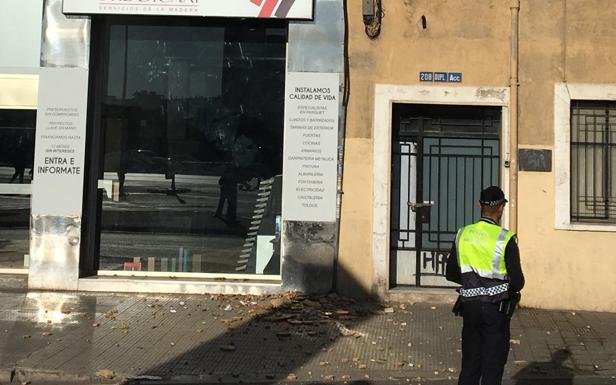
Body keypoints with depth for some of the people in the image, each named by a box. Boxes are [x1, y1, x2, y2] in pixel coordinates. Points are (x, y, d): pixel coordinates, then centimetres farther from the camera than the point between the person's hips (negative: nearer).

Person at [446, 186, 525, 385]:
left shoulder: (463, 234, 1)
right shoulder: (505, 238, -12)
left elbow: (451, 274, 8)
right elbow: (518, 281, -12)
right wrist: (510, 289, 9)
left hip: (470, 305, 4)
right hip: (496, 308, -4)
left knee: (470, 363, 12)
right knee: (493, 365, 6)